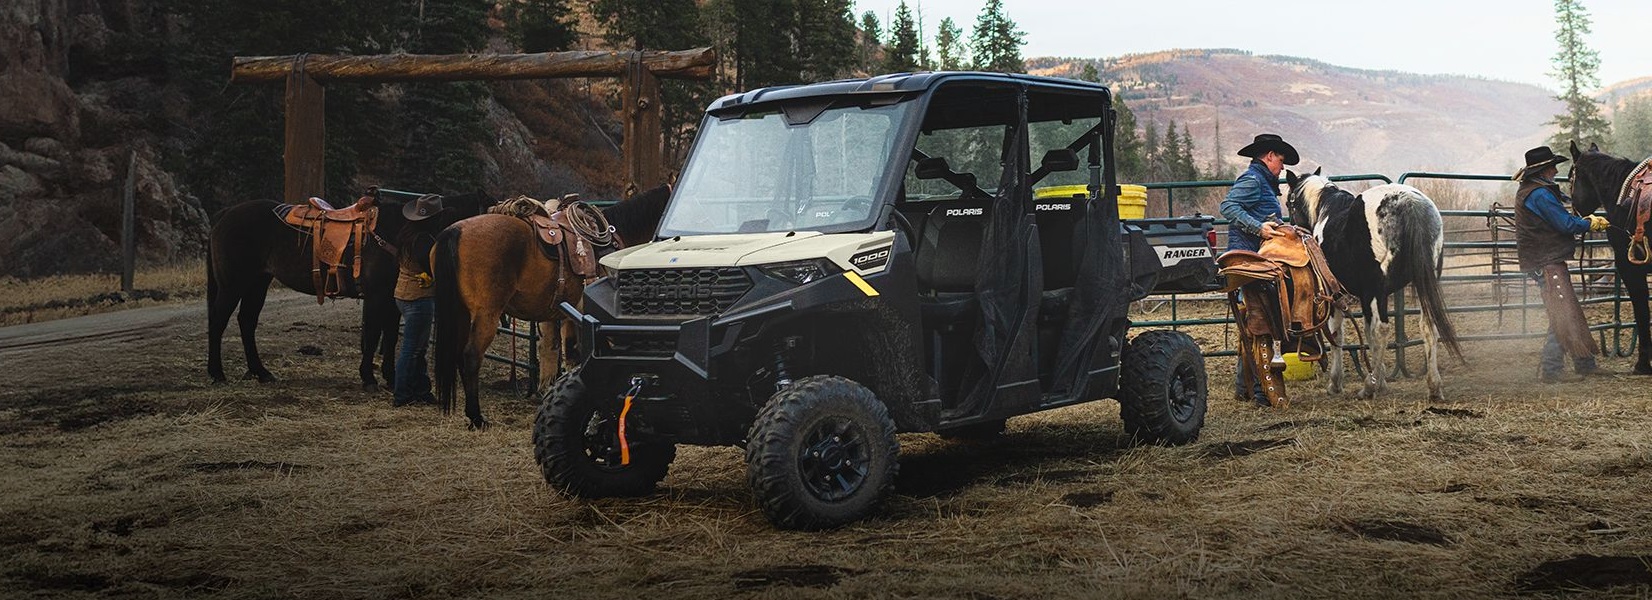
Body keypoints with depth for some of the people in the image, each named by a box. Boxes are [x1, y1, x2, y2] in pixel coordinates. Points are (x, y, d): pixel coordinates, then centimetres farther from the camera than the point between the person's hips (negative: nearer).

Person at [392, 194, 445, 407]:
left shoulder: (406, 234, 9)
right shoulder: (424, 239, -20)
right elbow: (434, 269, -22)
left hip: (403, 294, 10)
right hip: (419, 298, -10)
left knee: (419, 346, 16)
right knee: (412, 348, -3)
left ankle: (421, 391, 22)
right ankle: (402, 396, 2)